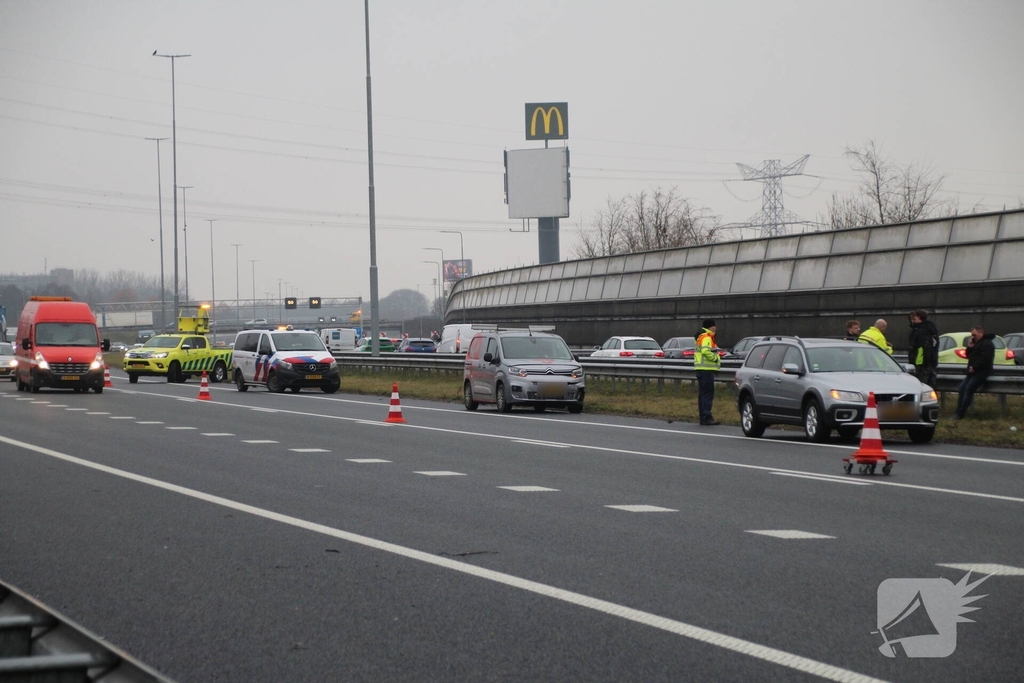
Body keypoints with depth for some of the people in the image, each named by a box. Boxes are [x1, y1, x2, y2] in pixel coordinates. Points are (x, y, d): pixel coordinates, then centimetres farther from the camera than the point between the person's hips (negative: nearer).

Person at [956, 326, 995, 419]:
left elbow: (985, 359, -19)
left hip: (981, 373, -10)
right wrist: (969, 347, 5)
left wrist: (974, 368, -17)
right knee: (962, 387, -5)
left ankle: (961, 414, -23)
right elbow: (969, 356, 24)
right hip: (973, 372, 10)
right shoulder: (976, 343, 22)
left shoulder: (987, 344, -9)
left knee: (969, 388, -20)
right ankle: (958, 412, -9)